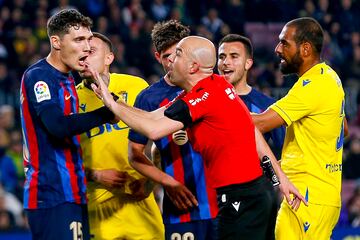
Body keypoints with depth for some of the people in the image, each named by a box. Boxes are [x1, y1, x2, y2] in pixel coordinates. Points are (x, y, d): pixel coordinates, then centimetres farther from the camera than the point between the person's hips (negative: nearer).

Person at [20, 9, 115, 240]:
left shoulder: (67, 81, 18)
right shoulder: (38, 77, -11)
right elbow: (58, 126, -25)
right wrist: (106, 114, -20)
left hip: (72, 193, 9)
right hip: (52, 195, -9)